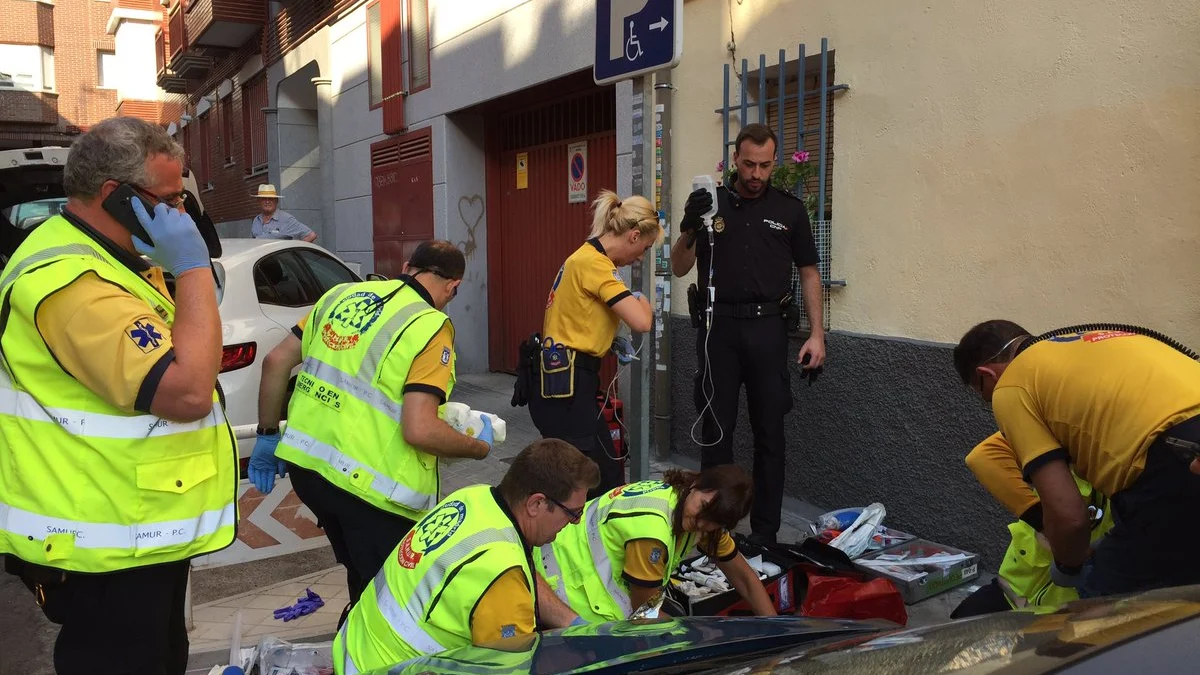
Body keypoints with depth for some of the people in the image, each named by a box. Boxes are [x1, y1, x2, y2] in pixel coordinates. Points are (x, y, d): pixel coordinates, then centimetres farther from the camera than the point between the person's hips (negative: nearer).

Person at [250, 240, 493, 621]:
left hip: (304, 462, 7)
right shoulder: (430, 327, -13)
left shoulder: (343, 293, 7)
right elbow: (420, 430, -21)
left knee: (365, 580, 28)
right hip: (370, 484, -7)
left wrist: (268, 435, 20)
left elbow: (277, 361, 10)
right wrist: (478, 447, -4)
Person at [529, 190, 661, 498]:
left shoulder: (588, 256, 15)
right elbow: (641, 322, -23)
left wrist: (612, 340, 15)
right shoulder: (594, 262, -15)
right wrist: (642, 300, 0)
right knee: (606, 480, -5)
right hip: (566, 384, -10)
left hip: (562, 380, 10)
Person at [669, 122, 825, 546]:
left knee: (769, 433, 4)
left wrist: (817, 334, 1)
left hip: (767, 328, 0)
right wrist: (689, 229, -16)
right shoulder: (710, 203, 5)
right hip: (718, 328, 0)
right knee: (715, 431, 5)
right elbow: (679, 269, 3)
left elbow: (809, 273, 9)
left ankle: (765, 531, 14)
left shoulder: (789, 209, 7)